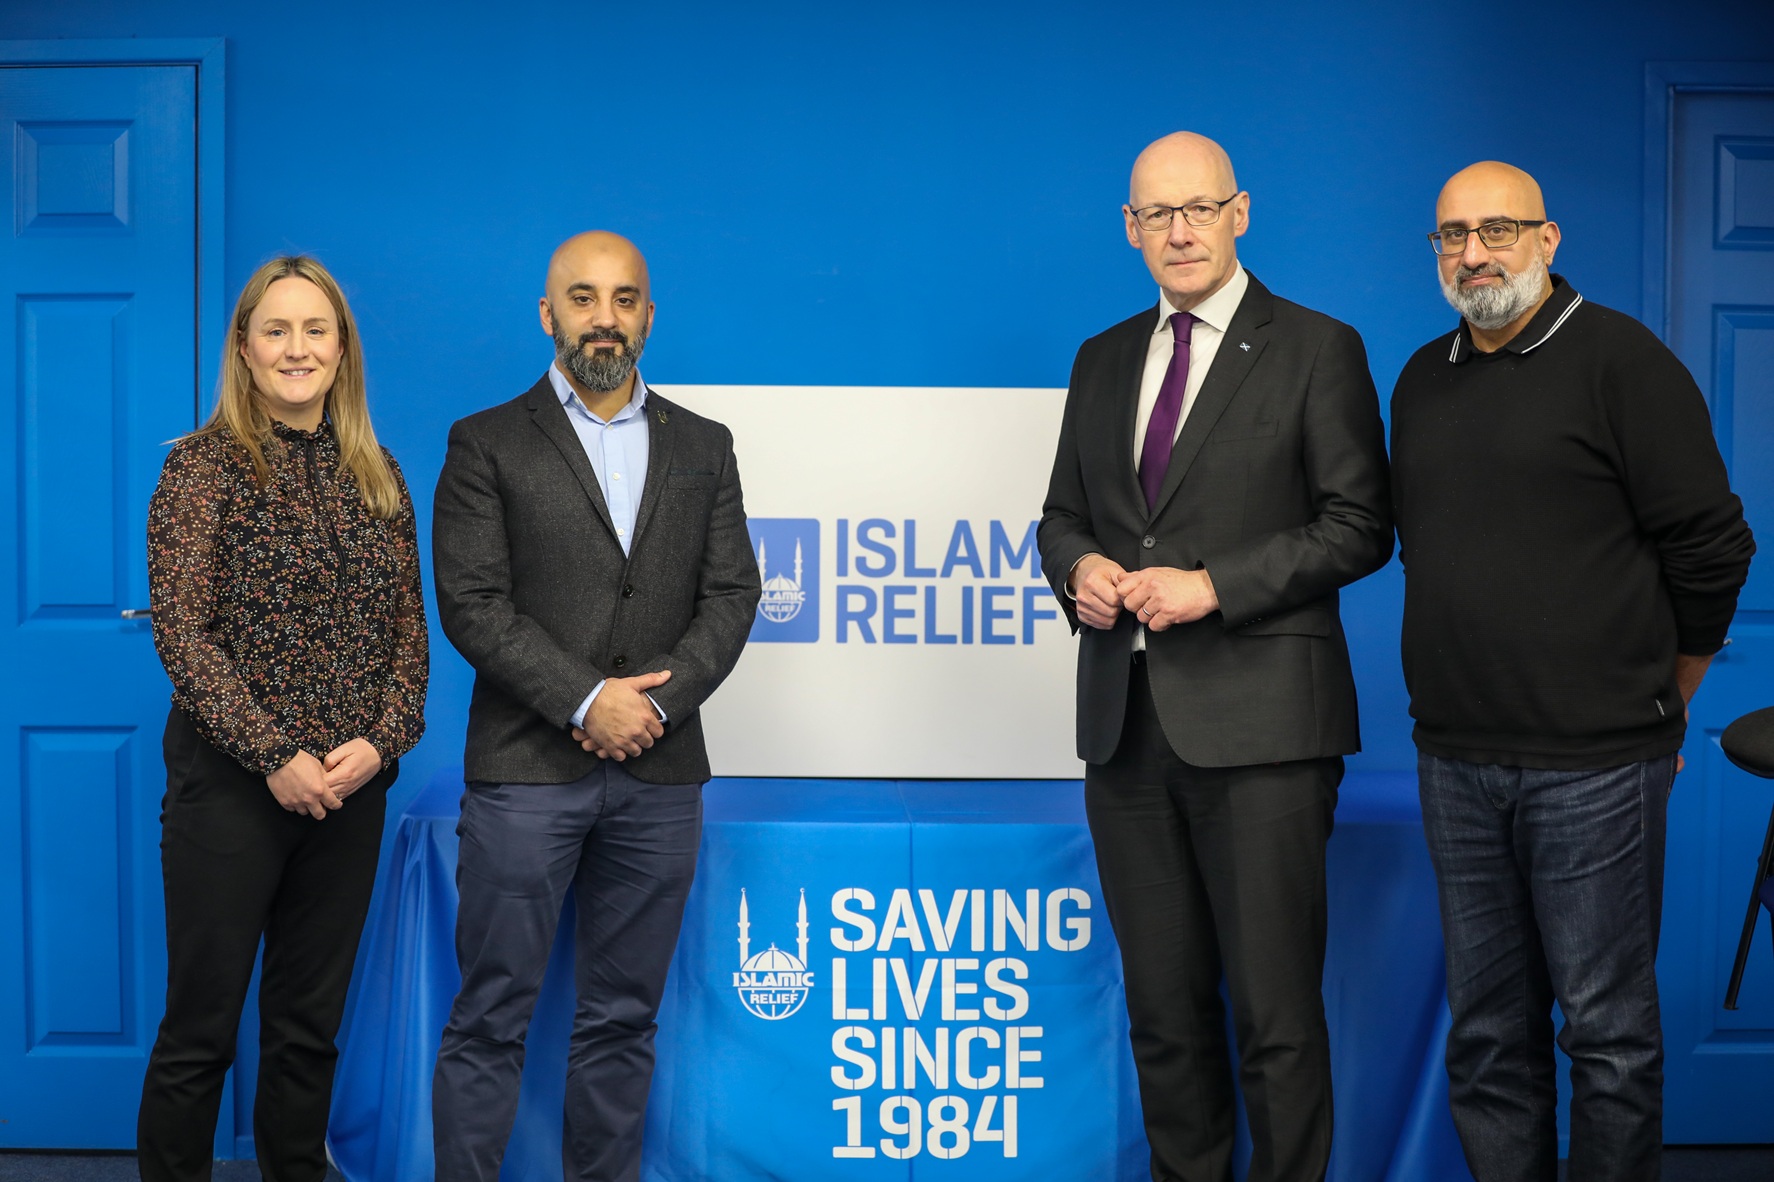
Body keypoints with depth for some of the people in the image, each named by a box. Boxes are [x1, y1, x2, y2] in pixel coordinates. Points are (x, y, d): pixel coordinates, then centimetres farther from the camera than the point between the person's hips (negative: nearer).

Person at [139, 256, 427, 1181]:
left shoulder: (377, 477, 10)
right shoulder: (204, 464, -4)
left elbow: (409, 631, 8)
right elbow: (181, 633, -11)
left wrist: (380, 740, -9)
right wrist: (276, 756, -17)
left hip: (352, 791, 4)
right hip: (230, 785, -4)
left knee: (310, 1029, 13)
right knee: (200, 1028, 3)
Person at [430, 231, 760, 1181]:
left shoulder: (703, 449, 13)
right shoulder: (487, 445, 3)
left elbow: (731, 596, 5)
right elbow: (472, 604, -5)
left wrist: (654, 702, -10)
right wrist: (586, 702, -14)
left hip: (659, 776, 3)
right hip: (526, 771, -3)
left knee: (623, 1018, 9)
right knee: (491, 1018, 0)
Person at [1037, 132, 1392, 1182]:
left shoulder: (1317, 350, 0)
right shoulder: (1103, 361, 16)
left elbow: (1359, 526, -5)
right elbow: (1064, 515, 21)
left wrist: (1213, 586, -14)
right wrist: (1078, 568, -2)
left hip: (1257, 727, -5)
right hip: (1128, 721, 5)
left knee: (1276, 1012, -2)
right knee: (1163, 1007, 12)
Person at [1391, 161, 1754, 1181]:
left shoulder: (1621, 359, -5)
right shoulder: (1423, 380, 13)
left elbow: (1712, 548, -5)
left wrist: (1661, 703, 3)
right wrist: (1467, 695, 15)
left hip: (1594, 763, -5)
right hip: (1455, 757, 6)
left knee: (1608, 1024, 2)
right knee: (1488, 1025, 12)